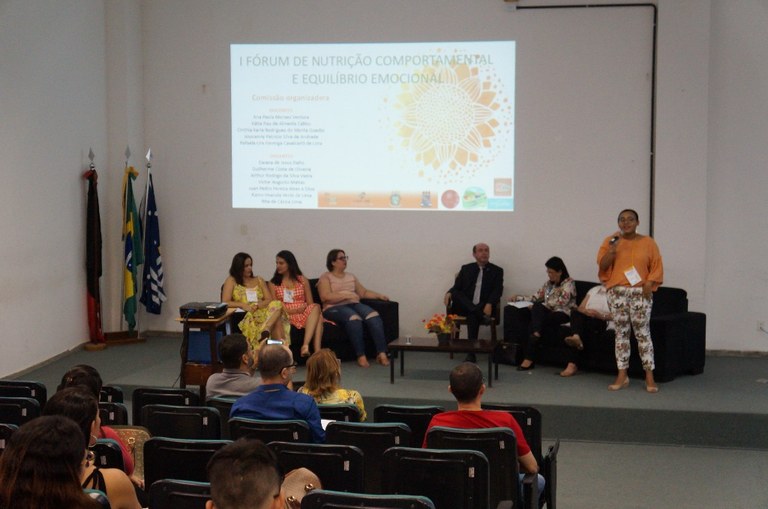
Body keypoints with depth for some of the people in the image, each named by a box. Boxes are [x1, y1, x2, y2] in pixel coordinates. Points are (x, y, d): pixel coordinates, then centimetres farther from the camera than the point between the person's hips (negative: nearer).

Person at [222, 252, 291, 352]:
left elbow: (269, 300, 13)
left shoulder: (259, 280, 23)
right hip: (245, 316, -4)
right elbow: (225, 302, 0)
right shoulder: (231, 281, 12)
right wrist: (243, 305, -16)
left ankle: (265, 330, -53)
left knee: (277, 304, -34)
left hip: (262, 313, 4)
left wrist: (257, 305, -10)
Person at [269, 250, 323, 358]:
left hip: (304, 314, 3)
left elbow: (310, 303, 13)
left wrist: (304, 308, -10)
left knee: (315, 307, -36)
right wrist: (293, 310, -11)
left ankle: (305, 344, -49)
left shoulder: (302, 280, 18)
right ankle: (317, 351, -48)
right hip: (286, 316, -3)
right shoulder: (273, 283, 14)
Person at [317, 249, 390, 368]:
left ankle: (381, 354, -33)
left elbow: (364, 292, 23)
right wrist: (346, 295, -15)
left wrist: (379, 295, 6)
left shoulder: (351, 277, 27)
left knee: (374, 316, -27)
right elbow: (325, 297, -8)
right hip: (334, 308, -5)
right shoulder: (325, 277, 8)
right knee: (353, 318, -38)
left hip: (354, 304, 5)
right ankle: (361, 356, -36)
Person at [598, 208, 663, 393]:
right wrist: (613, 247, -14)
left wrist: (649, 283, -10)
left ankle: (649, 376, 0)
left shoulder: (648, 242, 4)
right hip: (617, 292, 2)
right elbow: (602, 265, -2)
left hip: (640, 293, -1)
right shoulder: (610, 241, 6)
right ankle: (622, 375, 9)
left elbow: (657, 266, 4)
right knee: (621, 332, 5)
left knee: (643, 332, -3)